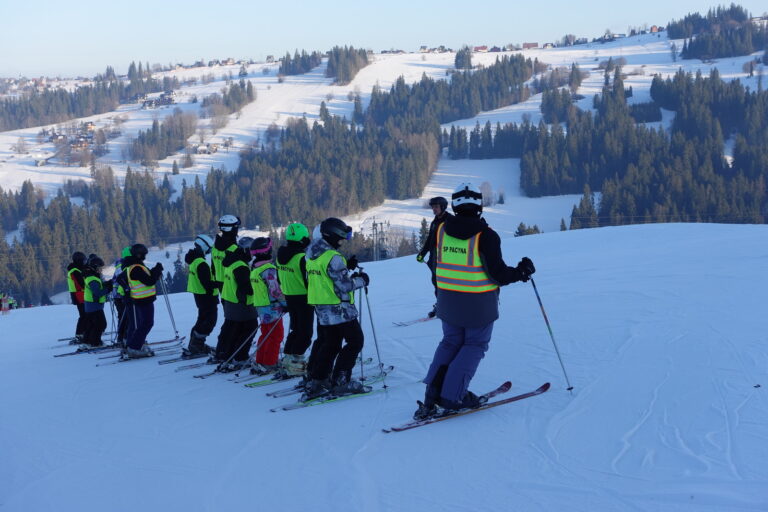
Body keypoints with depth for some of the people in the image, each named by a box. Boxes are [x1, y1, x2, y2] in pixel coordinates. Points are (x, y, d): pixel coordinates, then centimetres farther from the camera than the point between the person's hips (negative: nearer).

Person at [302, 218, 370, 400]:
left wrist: (346, 266, 14)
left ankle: (316, 382, 14)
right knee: (355, 341, 3)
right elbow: (344, 285, -20)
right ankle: (340, 381, -1)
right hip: (339, 309, -9)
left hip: (321, 308, 9)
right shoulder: (333, 257, -19)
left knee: (329, 344, 16)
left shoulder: (313, 256, 9)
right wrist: (361, 280, -3)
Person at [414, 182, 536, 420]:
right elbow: (498, 274, -15)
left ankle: (433, 394, 8)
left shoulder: (442, 230, -2)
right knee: (474, 345, 10)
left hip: (448, 300, 5)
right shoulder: (486, 236, -17)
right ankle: (451, 396, 3)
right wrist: (522, 272, 0)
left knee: (450, 342, 18)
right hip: (479, 304, -5)